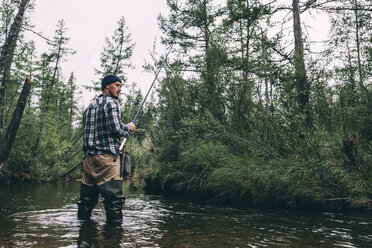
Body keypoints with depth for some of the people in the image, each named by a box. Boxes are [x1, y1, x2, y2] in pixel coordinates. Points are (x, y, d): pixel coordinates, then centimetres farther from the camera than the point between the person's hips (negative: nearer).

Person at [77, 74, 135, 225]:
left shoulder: (90, 106, 22)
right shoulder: (111, 102, -3)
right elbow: (116, 128, -15)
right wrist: (129, 128, 3)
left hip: (88, 156, 8)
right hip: (106, 155, -8)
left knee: (87, 196, 13)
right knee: (113, 196, -9)